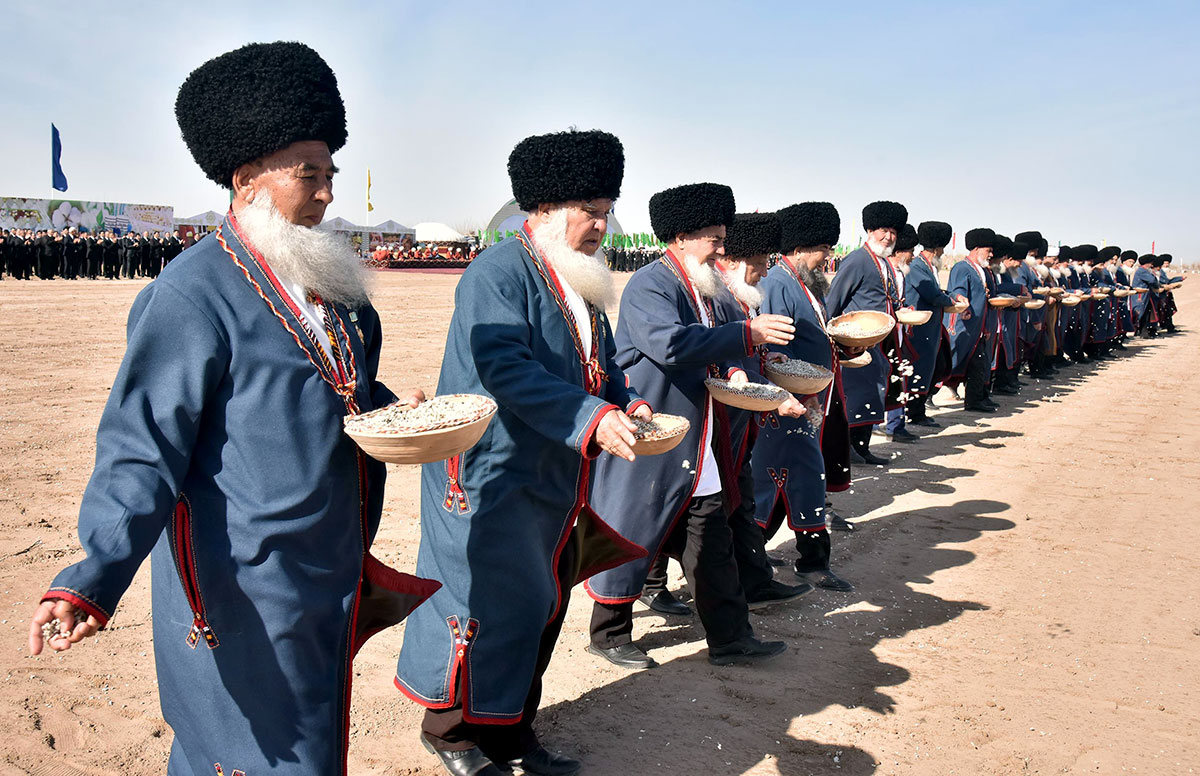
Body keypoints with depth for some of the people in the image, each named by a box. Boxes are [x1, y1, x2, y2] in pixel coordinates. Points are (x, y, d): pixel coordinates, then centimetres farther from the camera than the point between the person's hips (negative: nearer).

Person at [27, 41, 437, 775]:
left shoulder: (331, 284, 8)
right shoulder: (192, 294, -18)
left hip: (332, 582, 8)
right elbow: (143, 452, -19)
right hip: (243, 607, -8)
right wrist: (94, 579, -31)